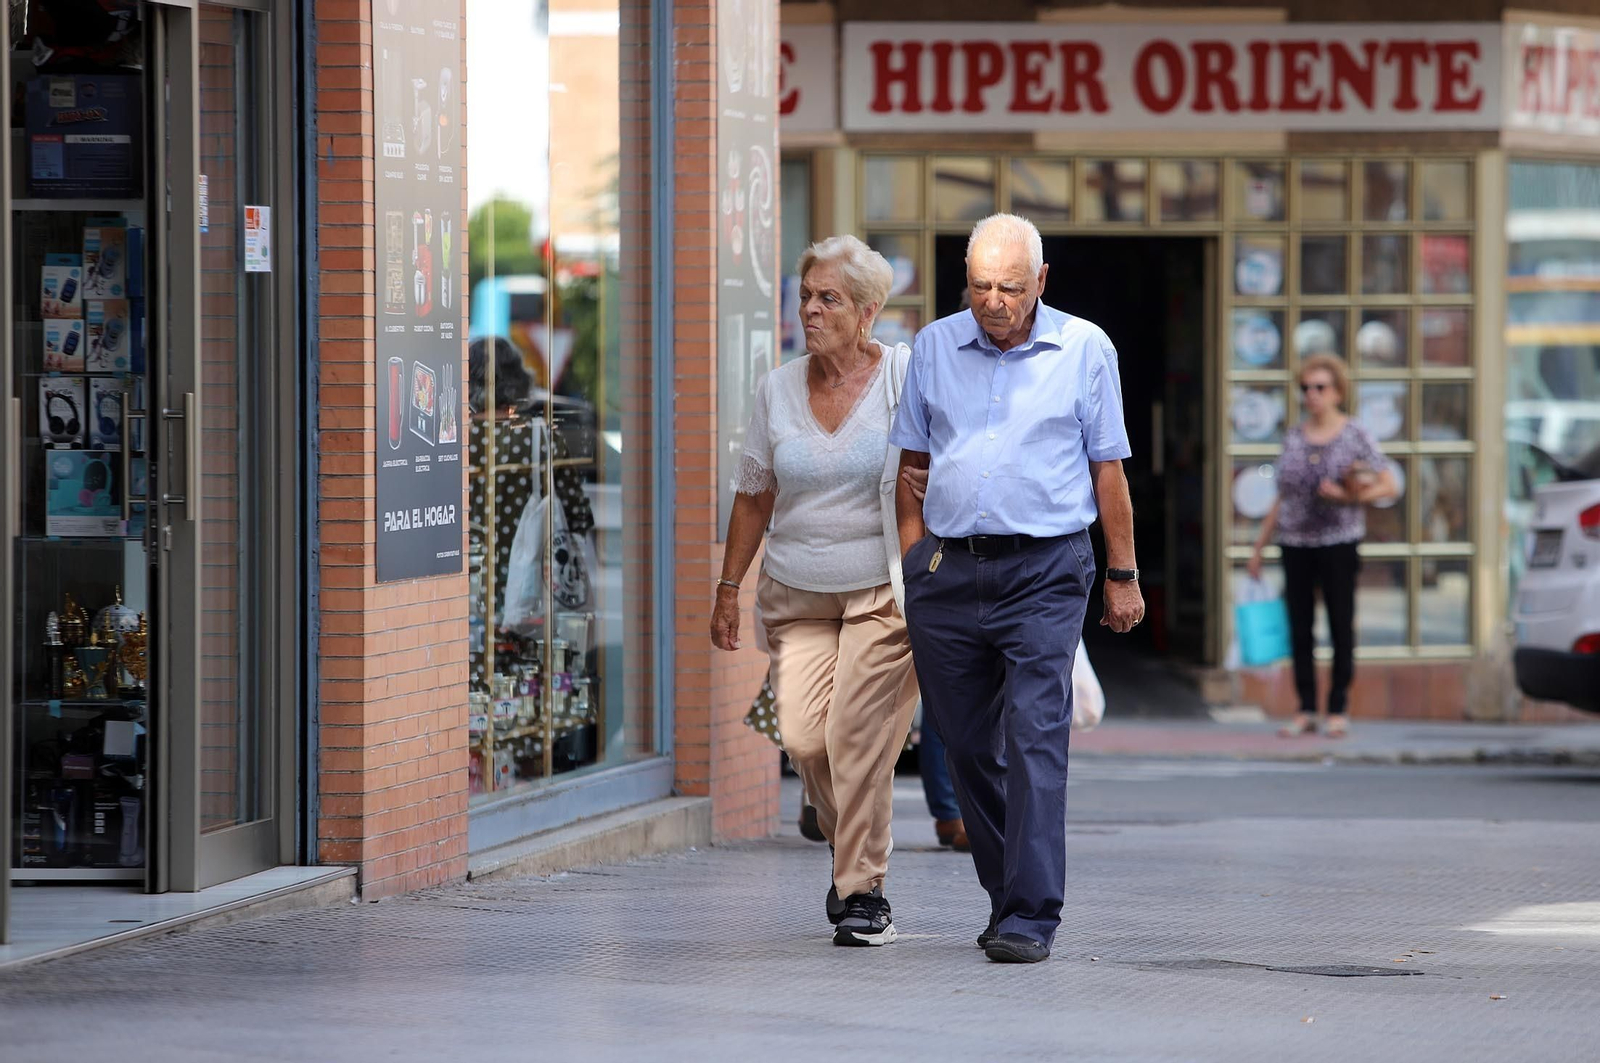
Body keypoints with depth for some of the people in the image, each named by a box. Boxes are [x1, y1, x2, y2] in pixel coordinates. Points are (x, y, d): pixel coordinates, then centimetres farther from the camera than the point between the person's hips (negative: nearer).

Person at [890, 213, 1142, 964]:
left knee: (1033, 741, -13)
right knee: (968, 746, 8)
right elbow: (912, 465, 15)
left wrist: (1122, 576, 6)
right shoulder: (934, 349, 9)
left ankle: (1031, 916, -16)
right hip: (948, 566, 3)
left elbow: (1108, 471, 6)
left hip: (1044, 570, -3)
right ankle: (1006, 895, 23)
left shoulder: (1083, 350, 2)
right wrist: (914, 566, 7)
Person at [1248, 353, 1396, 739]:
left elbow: (1390, 486, 0)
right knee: (1299, 630, 2)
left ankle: (1338, 711, 5)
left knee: (1341, 628, -1)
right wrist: (1259, 547, 15)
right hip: (1296, 543, 3)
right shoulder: (1294, 438, 11)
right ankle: (1306, 712, 7)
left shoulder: (1356, 436, 1)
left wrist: (1348, 497, -14)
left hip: (1339, 543, -3)